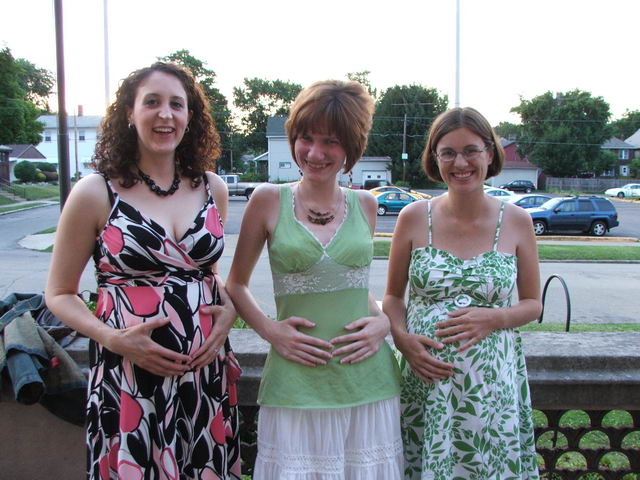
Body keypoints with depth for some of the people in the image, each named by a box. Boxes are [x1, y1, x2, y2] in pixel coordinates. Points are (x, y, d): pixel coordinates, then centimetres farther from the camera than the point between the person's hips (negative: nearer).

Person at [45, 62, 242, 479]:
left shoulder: (213, 188, 5)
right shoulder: (96, 193, -5)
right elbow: (60, 294, 1)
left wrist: (229, 310, -2)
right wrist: (114, 339, -14)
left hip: (207, 374, 4)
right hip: (127, 379, -3)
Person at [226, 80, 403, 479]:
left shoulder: (364, 205, 6)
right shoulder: (269, 200, -2)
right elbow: (236, 284, 5)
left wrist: (383, 322, -1)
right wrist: (270, 330, -10)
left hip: (368, 380, 3)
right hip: (297, 383, -2)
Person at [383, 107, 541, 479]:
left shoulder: (517, 221, -1)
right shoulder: (414, 218, -2)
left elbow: (533, 304, 7)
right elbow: (393, 297, 7)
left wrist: (492, 318, -12)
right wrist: (403, 340, -12)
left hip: (494, 381, 1)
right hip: (425, 380, 0)